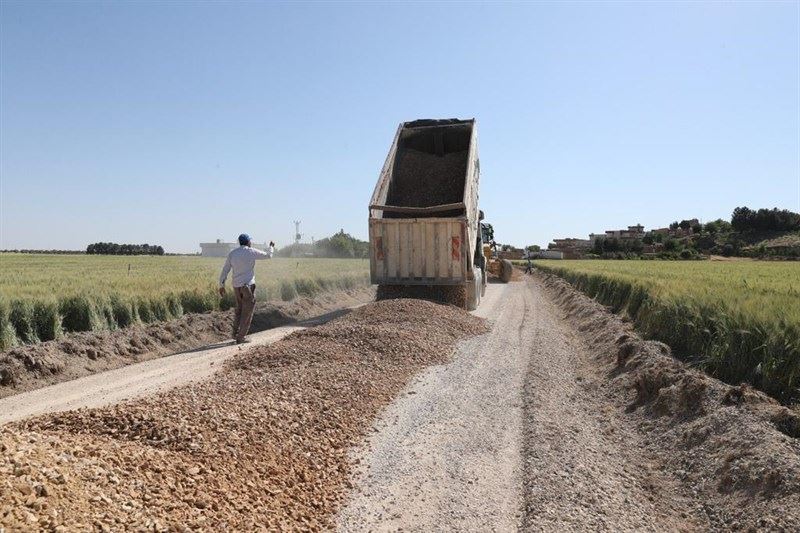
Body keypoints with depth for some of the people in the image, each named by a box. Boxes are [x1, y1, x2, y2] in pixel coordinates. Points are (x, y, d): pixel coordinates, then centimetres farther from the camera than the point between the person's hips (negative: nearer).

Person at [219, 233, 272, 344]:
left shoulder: (232, 253, 5)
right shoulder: (252, 252, -8)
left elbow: (225, 270, 6)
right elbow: (268, 255, 4)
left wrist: (221, 285, 12)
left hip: (236, 286, 5)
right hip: (248, 285, -5)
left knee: (240, 308, 23)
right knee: (247, 312, 1)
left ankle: (236, 333, 23)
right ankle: (240, 338, 0)